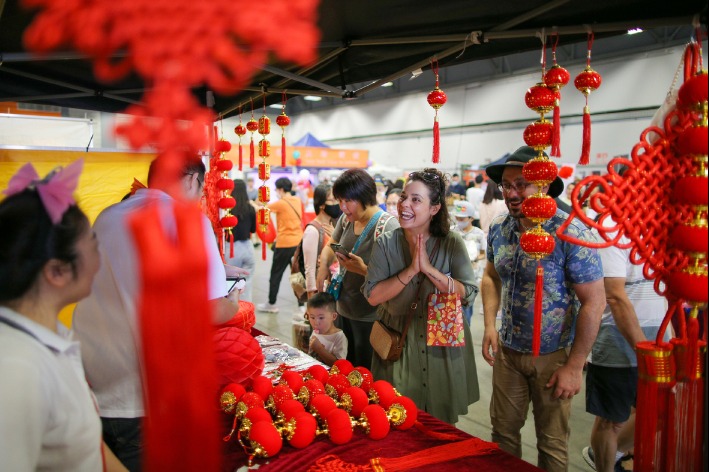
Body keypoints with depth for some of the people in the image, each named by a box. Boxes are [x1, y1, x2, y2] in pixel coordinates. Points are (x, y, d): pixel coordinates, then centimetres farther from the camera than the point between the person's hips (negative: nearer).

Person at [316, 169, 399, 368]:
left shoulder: (387, 225, -20)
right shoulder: (346, 219, 3)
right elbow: (331, 246, 19)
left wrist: (363, 269, -31)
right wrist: (324, 265, -1)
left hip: (370, 317, -7)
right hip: (344, 309, 7)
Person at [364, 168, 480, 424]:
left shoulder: (452, 243, -9)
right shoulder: (385, 244, -7)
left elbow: (469, 294, -15)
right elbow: (372, 296, -13)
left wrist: (429, 269, -24)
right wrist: (410, 271, -23)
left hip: (443, 347, 0)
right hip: (398, 346, 0)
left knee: (442, 428, 15)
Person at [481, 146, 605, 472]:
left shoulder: (570, 234, -21)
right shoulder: (499, 228, -3)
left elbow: (594, 302, -18)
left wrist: (574, 366, -15)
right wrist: (490, 325, -2)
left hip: (552, 356, -4)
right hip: (507, 351, 5)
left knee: (552, 442, 14)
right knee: (503, 431, 18)